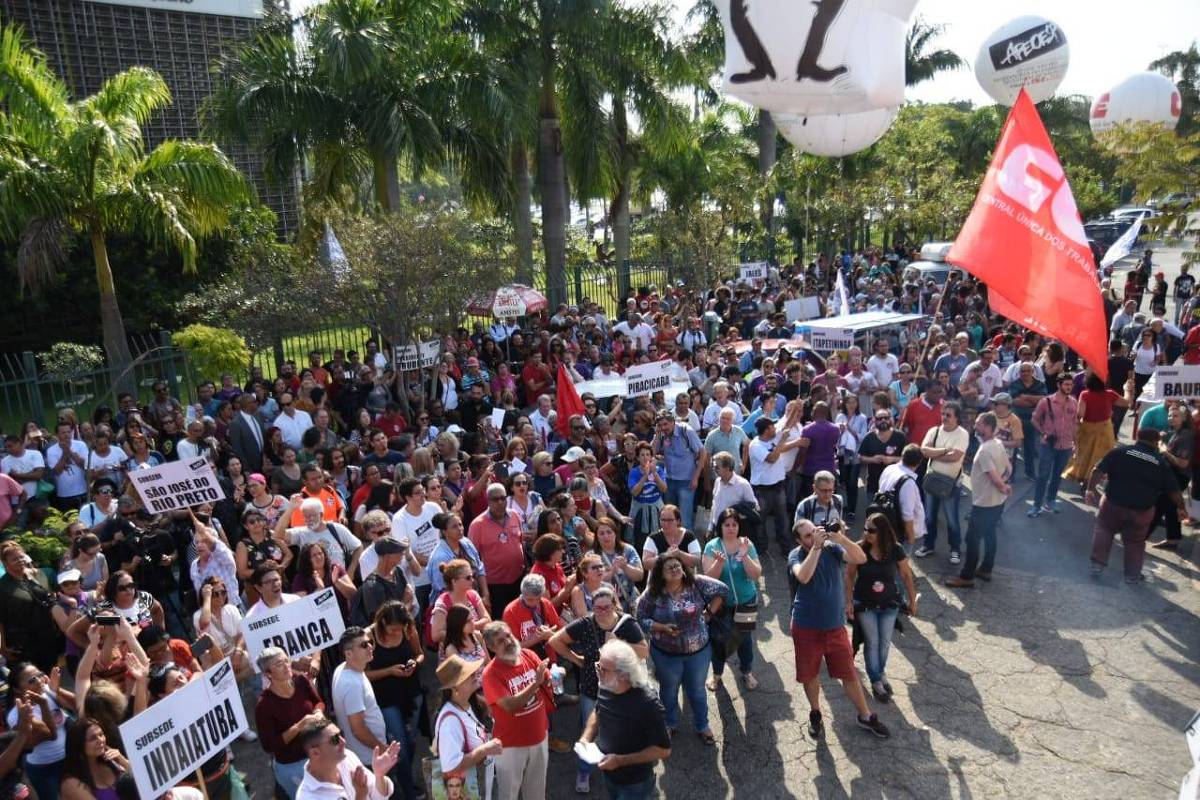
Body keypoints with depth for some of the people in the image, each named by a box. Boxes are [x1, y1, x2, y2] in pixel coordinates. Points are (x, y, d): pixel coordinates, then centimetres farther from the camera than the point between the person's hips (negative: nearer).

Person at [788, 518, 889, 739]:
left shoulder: (833, 548, -7)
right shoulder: (796, 555, -11)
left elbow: (861, 559, -21)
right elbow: (803, 576, -32)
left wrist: (840, 538, -34)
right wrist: (817, 546, -31)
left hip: (835, 626, 1)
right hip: (806, 628, -1)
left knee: (849, 674, 12)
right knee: (810, 675, 14)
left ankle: (865, 716, 32)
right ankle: (815, 714, 38)